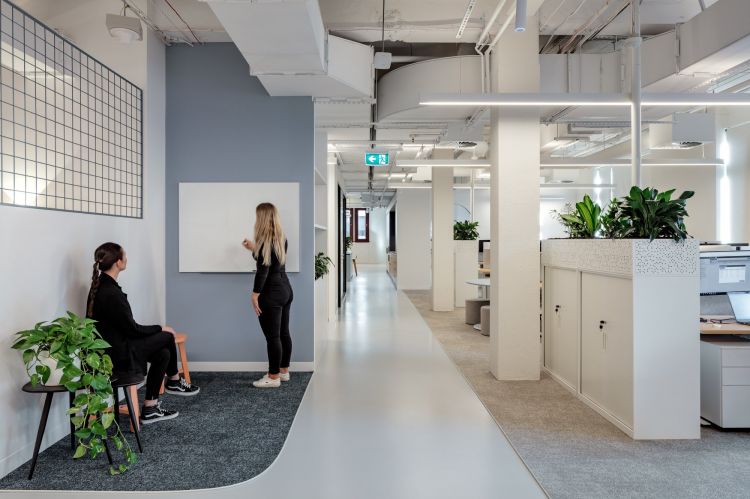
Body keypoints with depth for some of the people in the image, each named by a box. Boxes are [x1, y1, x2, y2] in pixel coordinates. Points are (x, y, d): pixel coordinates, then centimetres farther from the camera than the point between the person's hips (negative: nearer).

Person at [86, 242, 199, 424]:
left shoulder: (100, 285, 4)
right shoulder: (111, 293, -27)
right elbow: (131, 329, -18)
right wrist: (160, 328, -3)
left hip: (110, 347, 9)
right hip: (118, 355, -9)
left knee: (163, 354, 10)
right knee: (167, 336, 2)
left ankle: (150, 409, 20)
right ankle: (174, 381, 22)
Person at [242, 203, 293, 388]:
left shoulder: (265, 240, -15)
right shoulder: (281, 238, 9)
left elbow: (263, 270, -18)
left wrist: (255, 295, -14)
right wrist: (255, 249, 27)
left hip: (271, 294, -9)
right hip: (285, 290, 9)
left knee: (272, 336, -1)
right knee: (283, 333, 15)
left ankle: (274, 377, 7)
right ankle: (284, 371, 26)